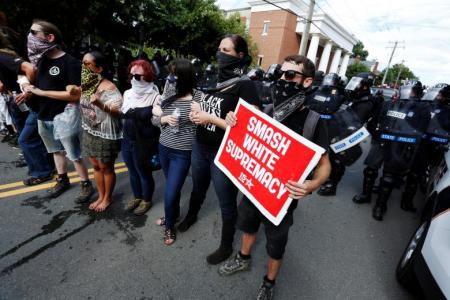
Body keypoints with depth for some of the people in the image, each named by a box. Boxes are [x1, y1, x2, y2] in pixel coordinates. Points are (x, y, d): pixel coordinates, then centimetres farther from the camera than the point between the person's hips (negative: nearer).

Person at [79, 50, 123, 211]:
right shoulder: (85, 85, 4)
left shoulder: (108, 87, -19)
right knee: (95, 166, 17)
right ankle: (101, 196, 35)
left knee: (106, 168, 8)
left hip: (106, 135, -7)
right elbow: (80, 105, 22)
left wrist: (101, 104, -38)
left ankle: (108, 198, 29)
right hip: (89, 132, 8)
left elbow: (119, 111, -26)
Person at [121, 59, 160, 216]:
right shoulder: (127, 93, 6)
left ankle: (146, 200, 33)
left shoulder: (155, 97, -15)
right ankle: (137, 196, 42)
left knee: (144, 173, 10)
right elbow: (121, 115, 17)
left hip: (143, 144, -6)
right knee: (132, 172, 20)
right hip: (127, 141, 6)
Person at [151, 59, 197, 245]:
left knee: (170, 194, 0)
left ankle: (169, 226, 28)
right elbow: (154, 120, 8)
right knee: (172, 187, 22)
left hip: (182, 153, -5)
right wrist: (164, 118, -11)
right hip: (163, 148, 5)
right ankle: (173, 214, 47)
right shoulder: (167, 96, 3)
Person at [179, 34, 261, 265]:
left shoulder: (245, 86, -16)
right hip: (200, 147, 7)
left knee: (227, 203, 11)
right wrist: (195, 113, -5)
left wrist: (210, 118, -21)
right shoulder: (215, 78, 6)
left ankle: (226, 246, 33)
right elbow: (198, 104, 19)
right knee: (198, 188, 28)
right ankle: (191, 216, 58)